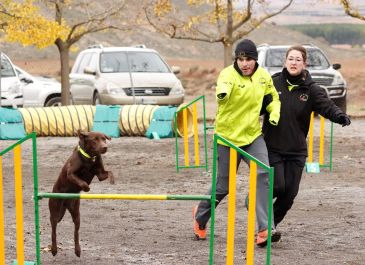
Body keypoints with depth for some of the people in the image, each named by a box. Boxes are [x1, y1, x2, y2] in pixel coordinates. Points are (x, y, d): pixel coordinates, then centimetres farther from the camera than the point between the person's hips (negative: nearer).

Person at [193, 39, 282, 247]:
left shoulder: (263, 76, -2)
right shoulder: (228, 74, -18)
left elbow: (273, 97, 17)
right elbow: (223, 90, -42)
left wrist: (274, 114, -3)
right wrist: (222, 94, -66)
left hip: (253, 135, 3)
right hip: (228, 136, -3)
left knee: (263, 175, -19)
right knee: (224, 186, 7)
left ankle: (264, 229, -19)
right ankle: (201, 216, 37)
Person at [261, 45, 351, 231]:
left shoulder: (311, 90, -4)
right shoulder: (273, 83, -2)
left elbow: (327, 106, -18)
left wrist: (340, 116, -38)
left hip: (297, 150, 2)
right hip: (272, 147, -1)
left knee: (289, 192, 3)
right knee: (277, 186, -10)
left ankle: (271, 223, 26)